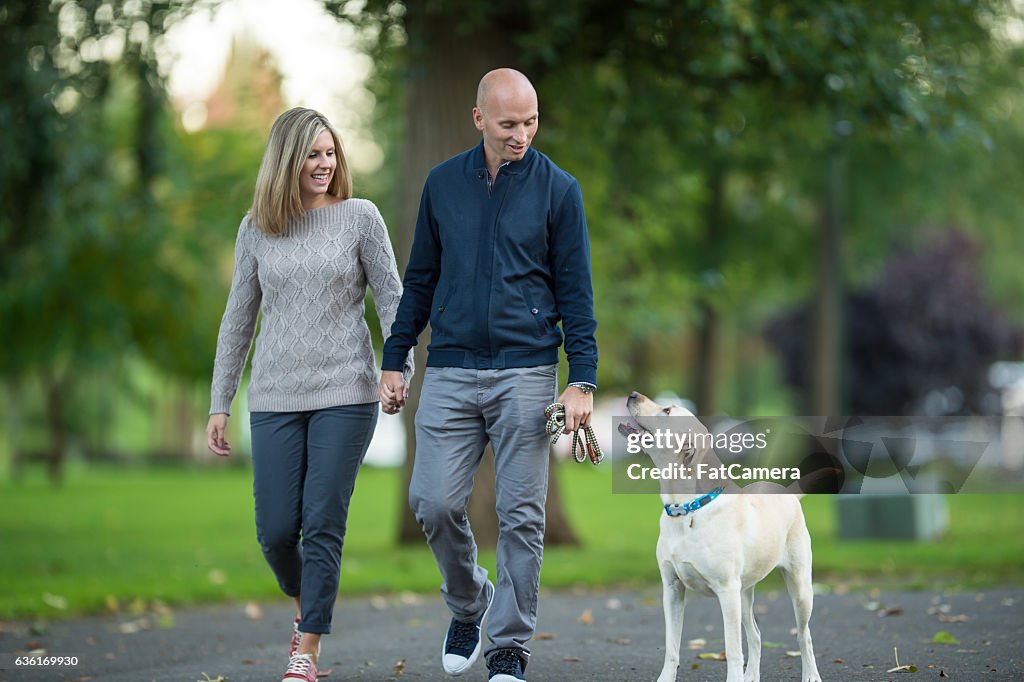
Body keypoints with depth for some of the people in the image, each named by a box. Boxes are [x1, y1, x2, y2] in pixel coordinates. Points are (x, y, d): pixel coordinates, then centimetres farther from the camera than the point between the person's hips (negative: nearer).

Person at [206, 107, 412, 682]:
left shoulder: (360, 217, 2)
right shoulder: (257, 229, 8)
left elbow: (391, 298, 2)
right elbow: (240, 317, 13)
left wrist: (400, 368, -13)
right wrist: (220, 403, 11)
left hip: (346, 395, -2)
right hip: (276, 398, 2)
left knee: (323, 523, -6)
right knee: (276, 531, 0)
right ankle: (307, 604, 31)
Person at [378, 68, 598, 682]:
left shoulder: (558, 189, 0)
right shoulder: (444, 184, 8)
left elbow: (576, 292, 0)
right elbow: (420, 280, 15)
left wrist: (582, 381, -8)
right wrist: (395, 362, 11)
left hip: (526, 374, -2)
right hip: (451, 373, 2)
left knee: (521, 515, -1)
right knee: (435, 503, -5)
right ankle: (468, 603, 23)